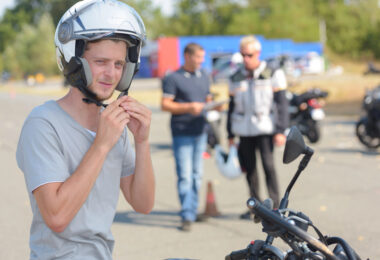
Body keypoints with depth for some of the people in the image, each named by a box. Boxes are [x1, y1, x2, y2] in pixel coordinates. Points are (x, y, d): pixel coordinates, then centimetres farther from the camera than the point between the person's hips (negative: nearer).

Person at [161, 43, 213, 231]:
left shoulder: (204, 77, 15)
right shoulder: (173, 78, -5)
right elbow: (165, 104, -9)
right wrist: (188, 107, -19)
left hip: (200, 131, 6)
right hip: (182, 133, -6)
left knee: (196, 175, 11)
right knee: (185, 176, -9)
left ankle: (192, 212, 21)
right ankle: (186, 216, -8)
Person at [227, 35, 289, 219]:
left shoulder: (273, 75, 1)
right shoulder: (236, 79, 12)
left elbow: (281, 104, -2)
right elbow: (232, 108, 17)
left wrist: (281, 131, -9)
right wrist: (230, 135, 14)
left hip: (265, 128, -4)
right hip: (244, 130, 4)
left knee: (268, 166, -9)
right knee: (249, 169, 5)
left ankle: (274, 206, 0)